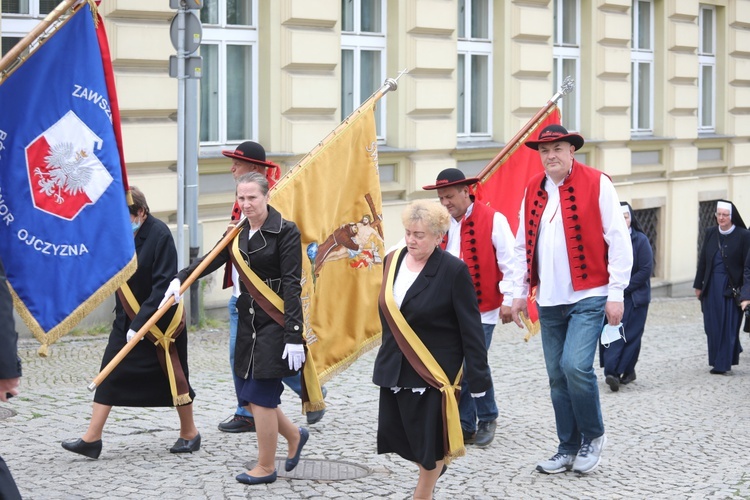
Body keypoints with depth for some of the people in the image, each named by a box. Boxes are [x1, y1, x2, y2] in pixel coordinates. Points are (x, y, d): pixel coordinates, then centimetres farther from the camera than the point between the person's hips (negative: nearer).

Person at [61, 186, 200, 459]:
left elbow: (164, 285, -23)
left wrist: (140, 323, -24)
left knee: (173, 375, 6)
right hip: (127, 318, 6)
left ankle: (189, 434, 24)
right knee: (110, 373, 2)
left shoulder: (159, 235, -20)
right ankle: (92, 438, 5)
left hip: (160, 320, -6)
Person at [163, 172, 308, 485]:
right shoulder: (239, 233, 9)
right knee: (247, 394, 10)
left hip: (275, 323, -7)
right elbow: (212, 260, 3)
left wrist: (294, 336, -19)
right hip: (248, 322, 7)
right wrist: (180, 279, -16)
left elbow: (292, 285, -15)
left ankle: (266, 467, 11)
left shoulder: (285, 232, -12)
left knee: (260, 394, -4)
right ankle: (294, 435, 33)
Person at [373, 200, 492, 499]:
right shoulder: (393, 261, 4)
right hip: (396, 368, 6)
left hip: (433, 371, -6)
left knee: (429, 439, 0)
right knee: (394, 431, 8)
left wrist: (478, 377, -13)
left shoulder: (453, 271, -13)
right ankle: (434, 466, 38)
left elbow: (471, 329, -12)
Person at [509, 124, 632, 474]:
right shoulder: (533, 190, 9)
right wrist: (519, 292, 12)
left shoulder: (596, 184, -6)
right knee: (557, 376, 8)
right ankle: (568, 448, 19)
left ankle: (592, 437, 4)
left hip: (588, 297, -5)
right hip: (549, 301, 5)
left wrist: (616, 293, -10)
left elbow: (618, 241, -7)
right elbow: (523, 246, 16)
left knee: (576, 366, -18)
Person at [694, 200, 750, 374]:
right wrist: (698, 285, 9)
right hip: (711, 286, 4)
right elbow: (703, 260, 10)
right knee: (712, 326, 6)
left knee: (728, 326, -1)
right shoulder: (710, 233, 7)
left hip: (731, 286, -4)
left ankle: (722, 364, 3)